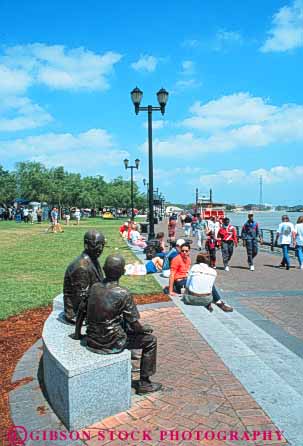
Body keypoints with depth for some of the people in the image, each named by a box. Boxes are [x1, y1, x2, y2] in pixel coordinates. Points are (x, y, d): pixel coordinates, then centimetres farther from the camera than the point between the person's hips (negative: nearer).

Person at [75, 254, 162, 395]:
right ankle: (144, 383, 18)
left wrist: (77, 333, 20)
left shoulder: (94, 287, -4)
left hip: (91, 341, 7)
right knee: (150, 340, 10)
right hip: (110, 344, -6)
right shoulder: (123, 294, -20)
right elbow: (134, 325, -15)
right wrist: (145, 328, 7)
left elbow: (81, 311, 6)